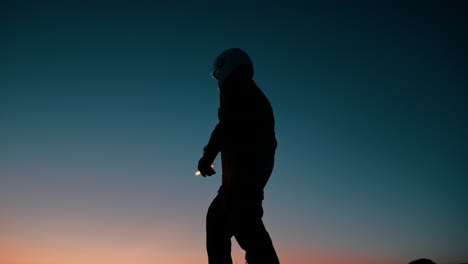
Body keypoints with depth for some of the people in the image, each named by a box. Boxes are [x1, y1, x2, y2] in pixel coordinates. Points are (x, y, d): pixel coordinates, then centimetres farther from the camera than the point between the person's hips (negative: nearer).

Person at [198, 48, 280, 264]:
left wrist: (208, 155, -11)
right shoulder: (255, 95, 29)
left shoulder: (235, 86, 4)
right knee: (217, 215, 16)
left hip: (244, 163, -10)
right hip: (258, 163, 10)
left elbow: (228, 123, -13)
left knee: (244, 220, -19)